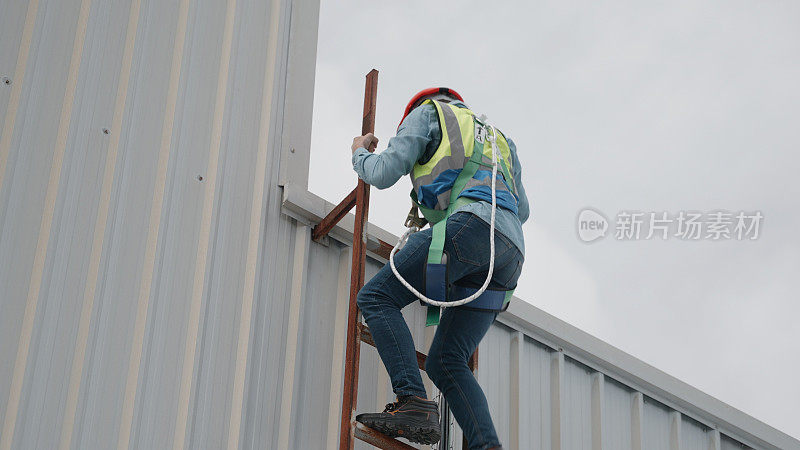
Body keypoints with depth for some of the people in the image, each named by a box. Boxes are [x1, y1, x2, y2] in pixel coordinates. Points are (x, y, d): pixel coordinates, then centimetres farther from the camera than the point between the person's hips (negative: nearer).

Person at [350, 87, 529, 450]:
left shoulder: (427, 111, 20)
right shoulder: (498, 137, 40)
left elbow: (385, 173, 10)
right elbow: (522, 210, 41)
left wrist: (359, 154, 33)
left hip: (472, 225, -7)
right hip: (512, 250, 7)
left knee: (377, 297, -6)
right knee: (445, 362, 6)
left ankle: (414, 404, -23)